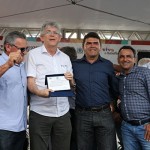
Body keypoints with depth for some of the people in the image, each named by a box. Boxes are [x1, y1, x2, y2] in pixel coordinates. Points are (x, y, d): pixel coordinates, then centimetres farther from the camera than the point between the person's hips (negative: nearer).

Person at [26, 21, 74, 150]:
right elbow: (30, 82, -6)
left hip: (63, 112, 4)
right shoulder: (34, 54, 2)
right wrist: (39, 92, -26)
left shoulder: (65, 58, 16)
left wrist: (70, 79, -4)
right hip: (40, 112, -4)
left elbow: (72, 84, 19)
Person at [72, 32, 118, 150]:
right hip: (82, 115, 1)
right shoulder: (74, 65, 4)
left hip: (104, 114, 0)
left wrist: (107, 101, 4)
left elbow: (115, 89, 12)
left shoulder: (108, 65, 5)